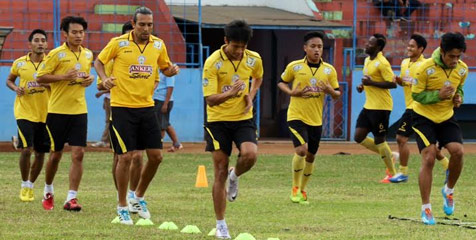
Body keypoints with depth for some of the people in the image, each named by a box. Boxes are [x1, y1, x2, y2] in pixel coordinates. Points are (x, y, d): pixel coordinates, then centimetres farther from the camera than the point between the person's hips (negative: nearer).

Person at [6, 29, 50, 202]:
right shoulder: (19, 63, 0)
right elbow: (9, 80, 15)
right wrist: (15, 88, -6)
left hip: (45, 114, 1)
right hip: (25, 113, -1)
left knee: (40, 153, 7)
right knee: (26, 149, -14)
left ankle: (31, 185, 28)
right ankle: (24, 186, 6)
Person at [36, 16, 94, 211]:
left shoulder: (88, 54, 9)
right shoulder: (56, 54, -8)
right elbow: (40, 77, -8)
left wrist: (90, 79, 2)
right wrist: (63, 77, -20)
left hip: (79, 110, 4)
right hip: (57, 111, -4)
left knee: (78, 154, -9)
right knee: (56, 154, 6)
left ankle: (71, 197, -8)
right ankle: (48, 191, 30)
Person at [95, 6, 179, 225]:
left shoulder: (158, 45, 5)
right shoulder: (118, 43, -7)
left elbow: (164, 67, 19)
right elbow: (99, 62, 5)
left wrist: (171, 70, -4)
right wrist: (104, 78, -14)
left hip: (146, 107, 5)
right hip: (122, 107, -4)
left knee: (156, 156, 2)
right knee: (126, 156, -6)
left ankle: (139, 197, 25)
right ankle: (122, 207, 8)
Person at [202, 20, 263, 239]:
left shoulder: (254, 59, -4)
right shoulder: (213, 63, -17)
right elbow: (210, 100, -19)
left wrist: (251, 96, 1)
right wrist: (230, 93, -38)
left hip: (243, 118, 2)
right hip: (218, 121, -2)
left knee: (250, 155, -26)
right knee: (220, 172, -1)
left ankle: (235, 176, 11)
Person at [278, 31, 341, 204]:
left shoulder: (329, 70, 1)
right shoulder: (294, 67, -5)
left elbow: (337, 94, 8)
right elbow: (281, 83, 9)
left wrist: (331, 91, -16)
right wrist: (291, 92, -11)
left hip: (316, 120, 4)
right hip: (296, 116, -4)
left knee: (311, 156, 12)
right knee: (301, 149, -22)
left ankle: (302, 190, 31)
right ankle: (295, 188, -5)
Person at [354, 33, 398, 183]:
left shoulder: (382, 63, -16)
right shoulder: (368, 60, 13)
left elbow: (392, 84, -21)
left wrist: (371, 83, -23)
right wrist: (363, 86, 6)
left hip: (381, 107, -9)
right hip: (369, 105, 9)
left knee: (379, 140, -3)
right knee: (359, 137, 6)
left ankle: (392, 174, 10)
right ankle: (389, 155, 20)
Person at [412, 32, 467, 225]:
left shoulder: (462, 69, -5)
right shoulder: (426, 68, -20)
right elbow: (416, 94, -14)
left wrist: (458, 98, -7)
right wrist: (438, 95, -27)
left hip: (446, 117, 4)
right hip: (424, 117, -4)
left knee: (458, 151, -18)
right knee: (429, 158, -14)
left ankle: (449, 191, 10)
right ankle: (426, 209, -6)